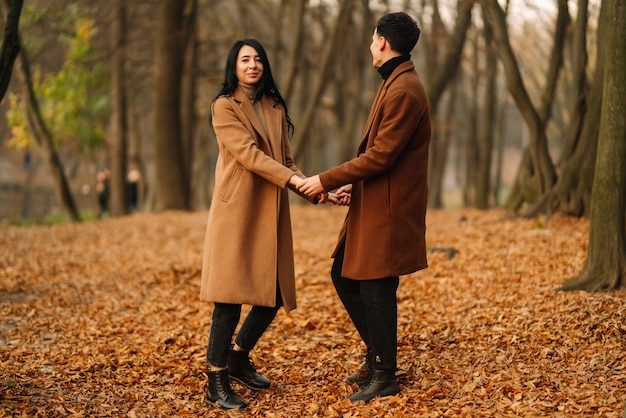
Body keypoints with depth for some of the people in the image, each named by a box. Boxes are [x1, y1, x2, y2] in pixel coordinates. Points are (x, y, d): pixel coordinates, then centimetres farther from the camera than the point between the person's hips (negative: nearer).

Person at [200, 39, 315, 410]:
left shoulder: (275, 108, 18)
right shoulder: (224, 107, -1)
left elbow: (286, 159, 17)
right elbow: (247, 153, -13)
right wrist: (293, 179, -22)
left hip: (271, 213, 6)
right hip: (236, 211, -6)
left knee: (274, 295, 6)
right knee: (231, 296, -8)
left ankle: (239, 358, 29)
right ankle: (217, 383, 1)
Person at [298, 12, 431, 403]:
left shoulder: (404, 92, -19)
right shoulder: (394, 84, 14)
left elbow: (380, 155, -22)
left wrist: (326, 180, -17)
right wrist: (353, 184, 7)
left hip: (388, 210, -10)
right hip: (371, 205, 10)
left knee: (376, 289, -2)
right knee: (344, 275, 16)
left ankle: (384, 377, 12)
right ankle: (377, 355, 27)